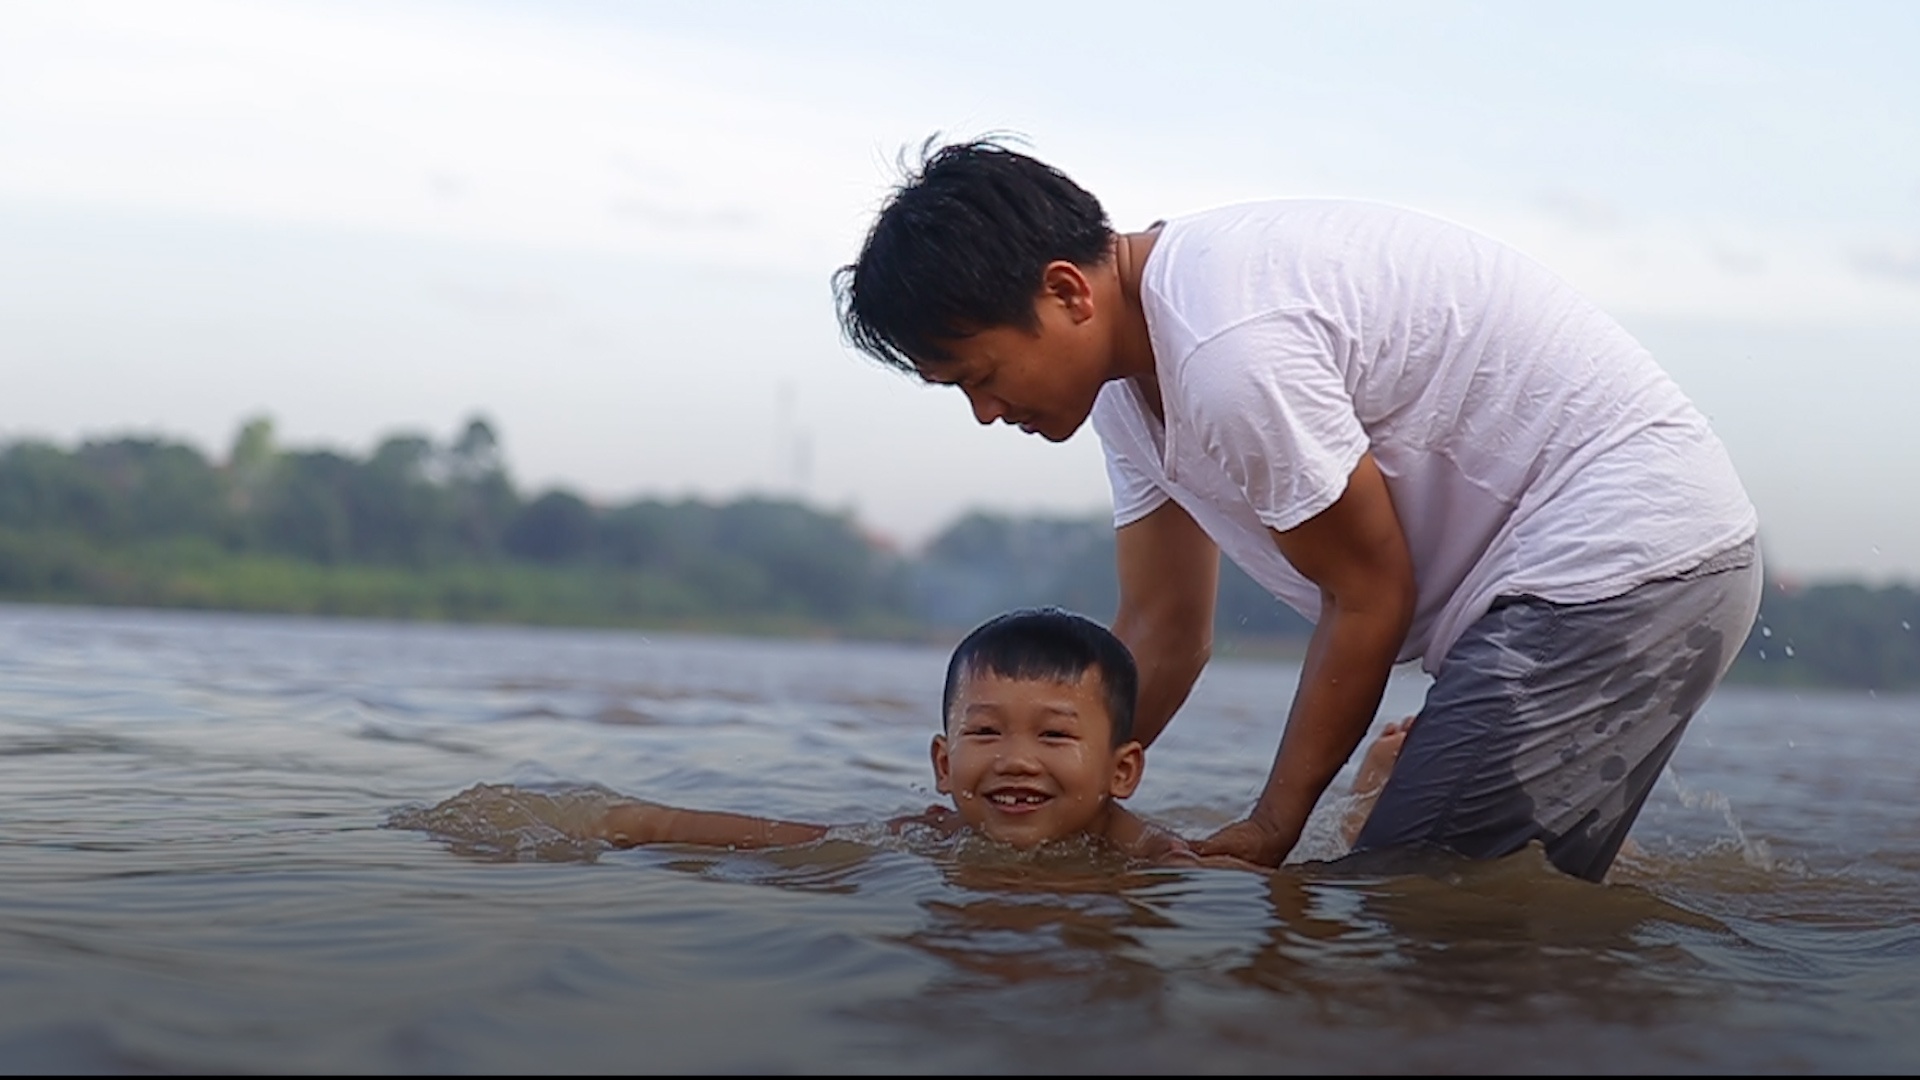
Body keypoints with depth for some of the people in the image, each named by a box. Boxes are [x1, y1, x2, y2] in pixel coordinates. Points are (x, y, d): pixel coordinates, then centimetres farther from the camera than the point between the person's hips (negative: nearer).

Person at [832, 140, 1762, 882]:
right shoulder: (1133, 359, 7)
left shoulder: (1229, 353, -26)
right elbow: (1161, 636, 12)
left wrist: (1270, 832, -7)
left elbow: (1369, 597, -16)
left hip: (1628, 550, -10)